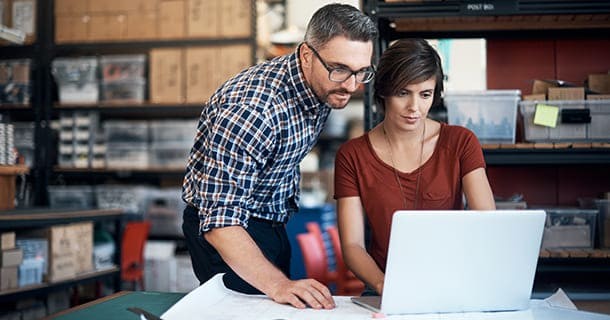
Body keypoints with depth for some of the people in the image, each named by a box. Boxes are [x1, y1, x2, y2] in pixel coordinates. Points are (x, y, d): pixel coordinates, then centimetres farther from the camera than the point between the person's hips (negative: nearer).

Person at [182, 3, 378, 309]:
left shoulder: (324, 86, -7)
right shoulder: (251, 108, -34)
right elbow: (220, 219, -36)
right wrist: (278, 285, -46)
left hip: (273, 224, 8)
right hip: (228, 235, -8)